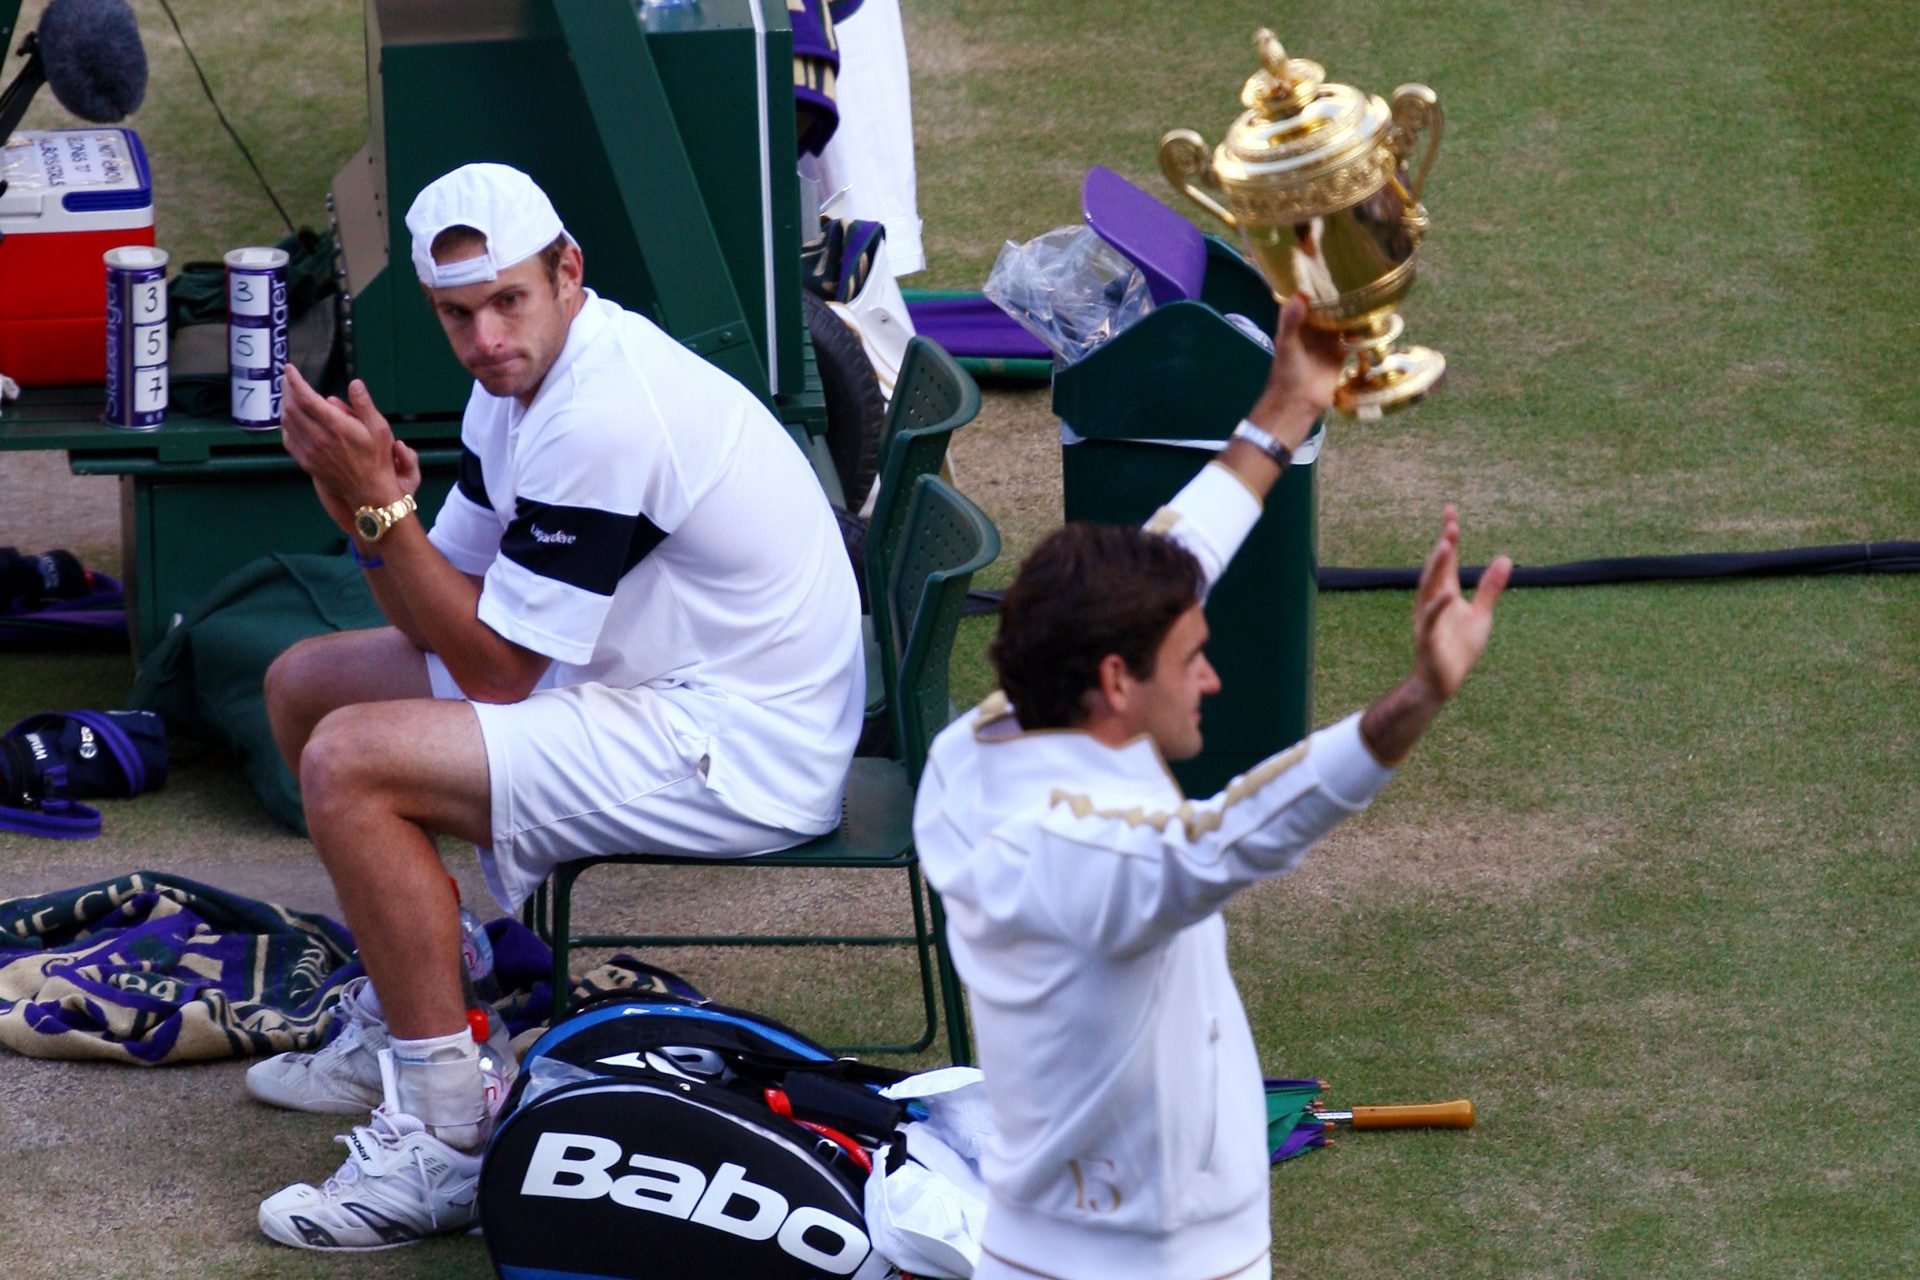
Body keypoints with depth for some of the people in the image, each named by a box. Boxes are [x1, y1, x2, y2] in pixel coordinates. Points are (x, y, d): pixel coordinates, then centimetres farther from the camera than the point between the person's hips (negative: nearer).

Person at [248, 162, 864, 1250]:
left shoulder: (604, 418, -26)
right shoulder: (527, 371, 5)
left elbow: (493, 667, -21)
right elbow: (444, 622, 7)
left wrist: (382, 506, -20)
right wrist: (367, 513, -12)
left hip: (743, 750, -11)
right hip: (650, 678, 11)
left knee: (349, 763, -22)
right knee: (307, 682, 16)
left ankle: (450, 1139, -18)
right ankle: (401, 1029, 26)